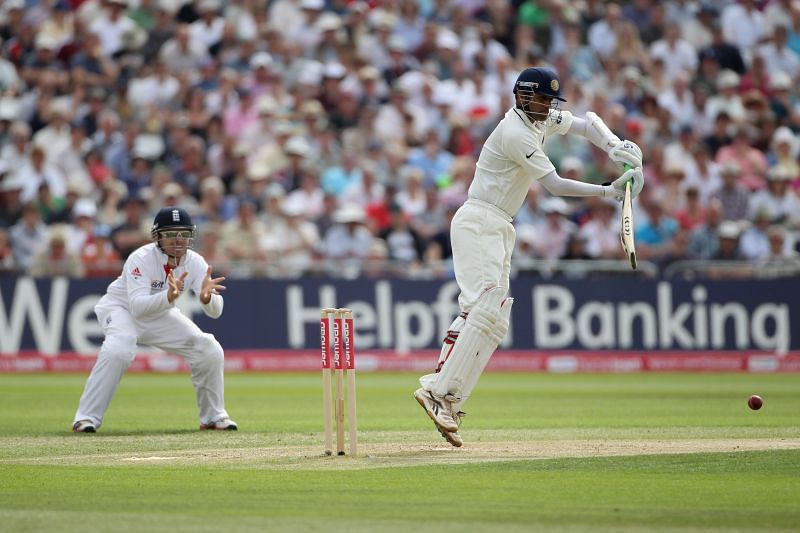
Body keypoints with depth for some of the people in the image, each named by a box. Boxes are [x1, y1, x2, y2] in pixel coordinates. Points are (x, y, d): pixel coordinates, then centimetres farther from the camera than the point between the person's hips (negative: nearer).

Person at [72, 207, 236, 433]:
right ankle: (86, 418, -27)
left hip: (161, 316, 5)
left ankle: (213, 416, 12)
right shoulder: (141, 259, -31)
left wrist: (206, 297, -47)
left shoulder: (195, 262, -18)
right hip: (121, 309, -5)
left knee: (210, 350, -8)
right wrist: (169, 296, -59)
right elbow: (137, 306, -42)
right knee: (118, 350, -36)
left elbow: (215, 311, -24)